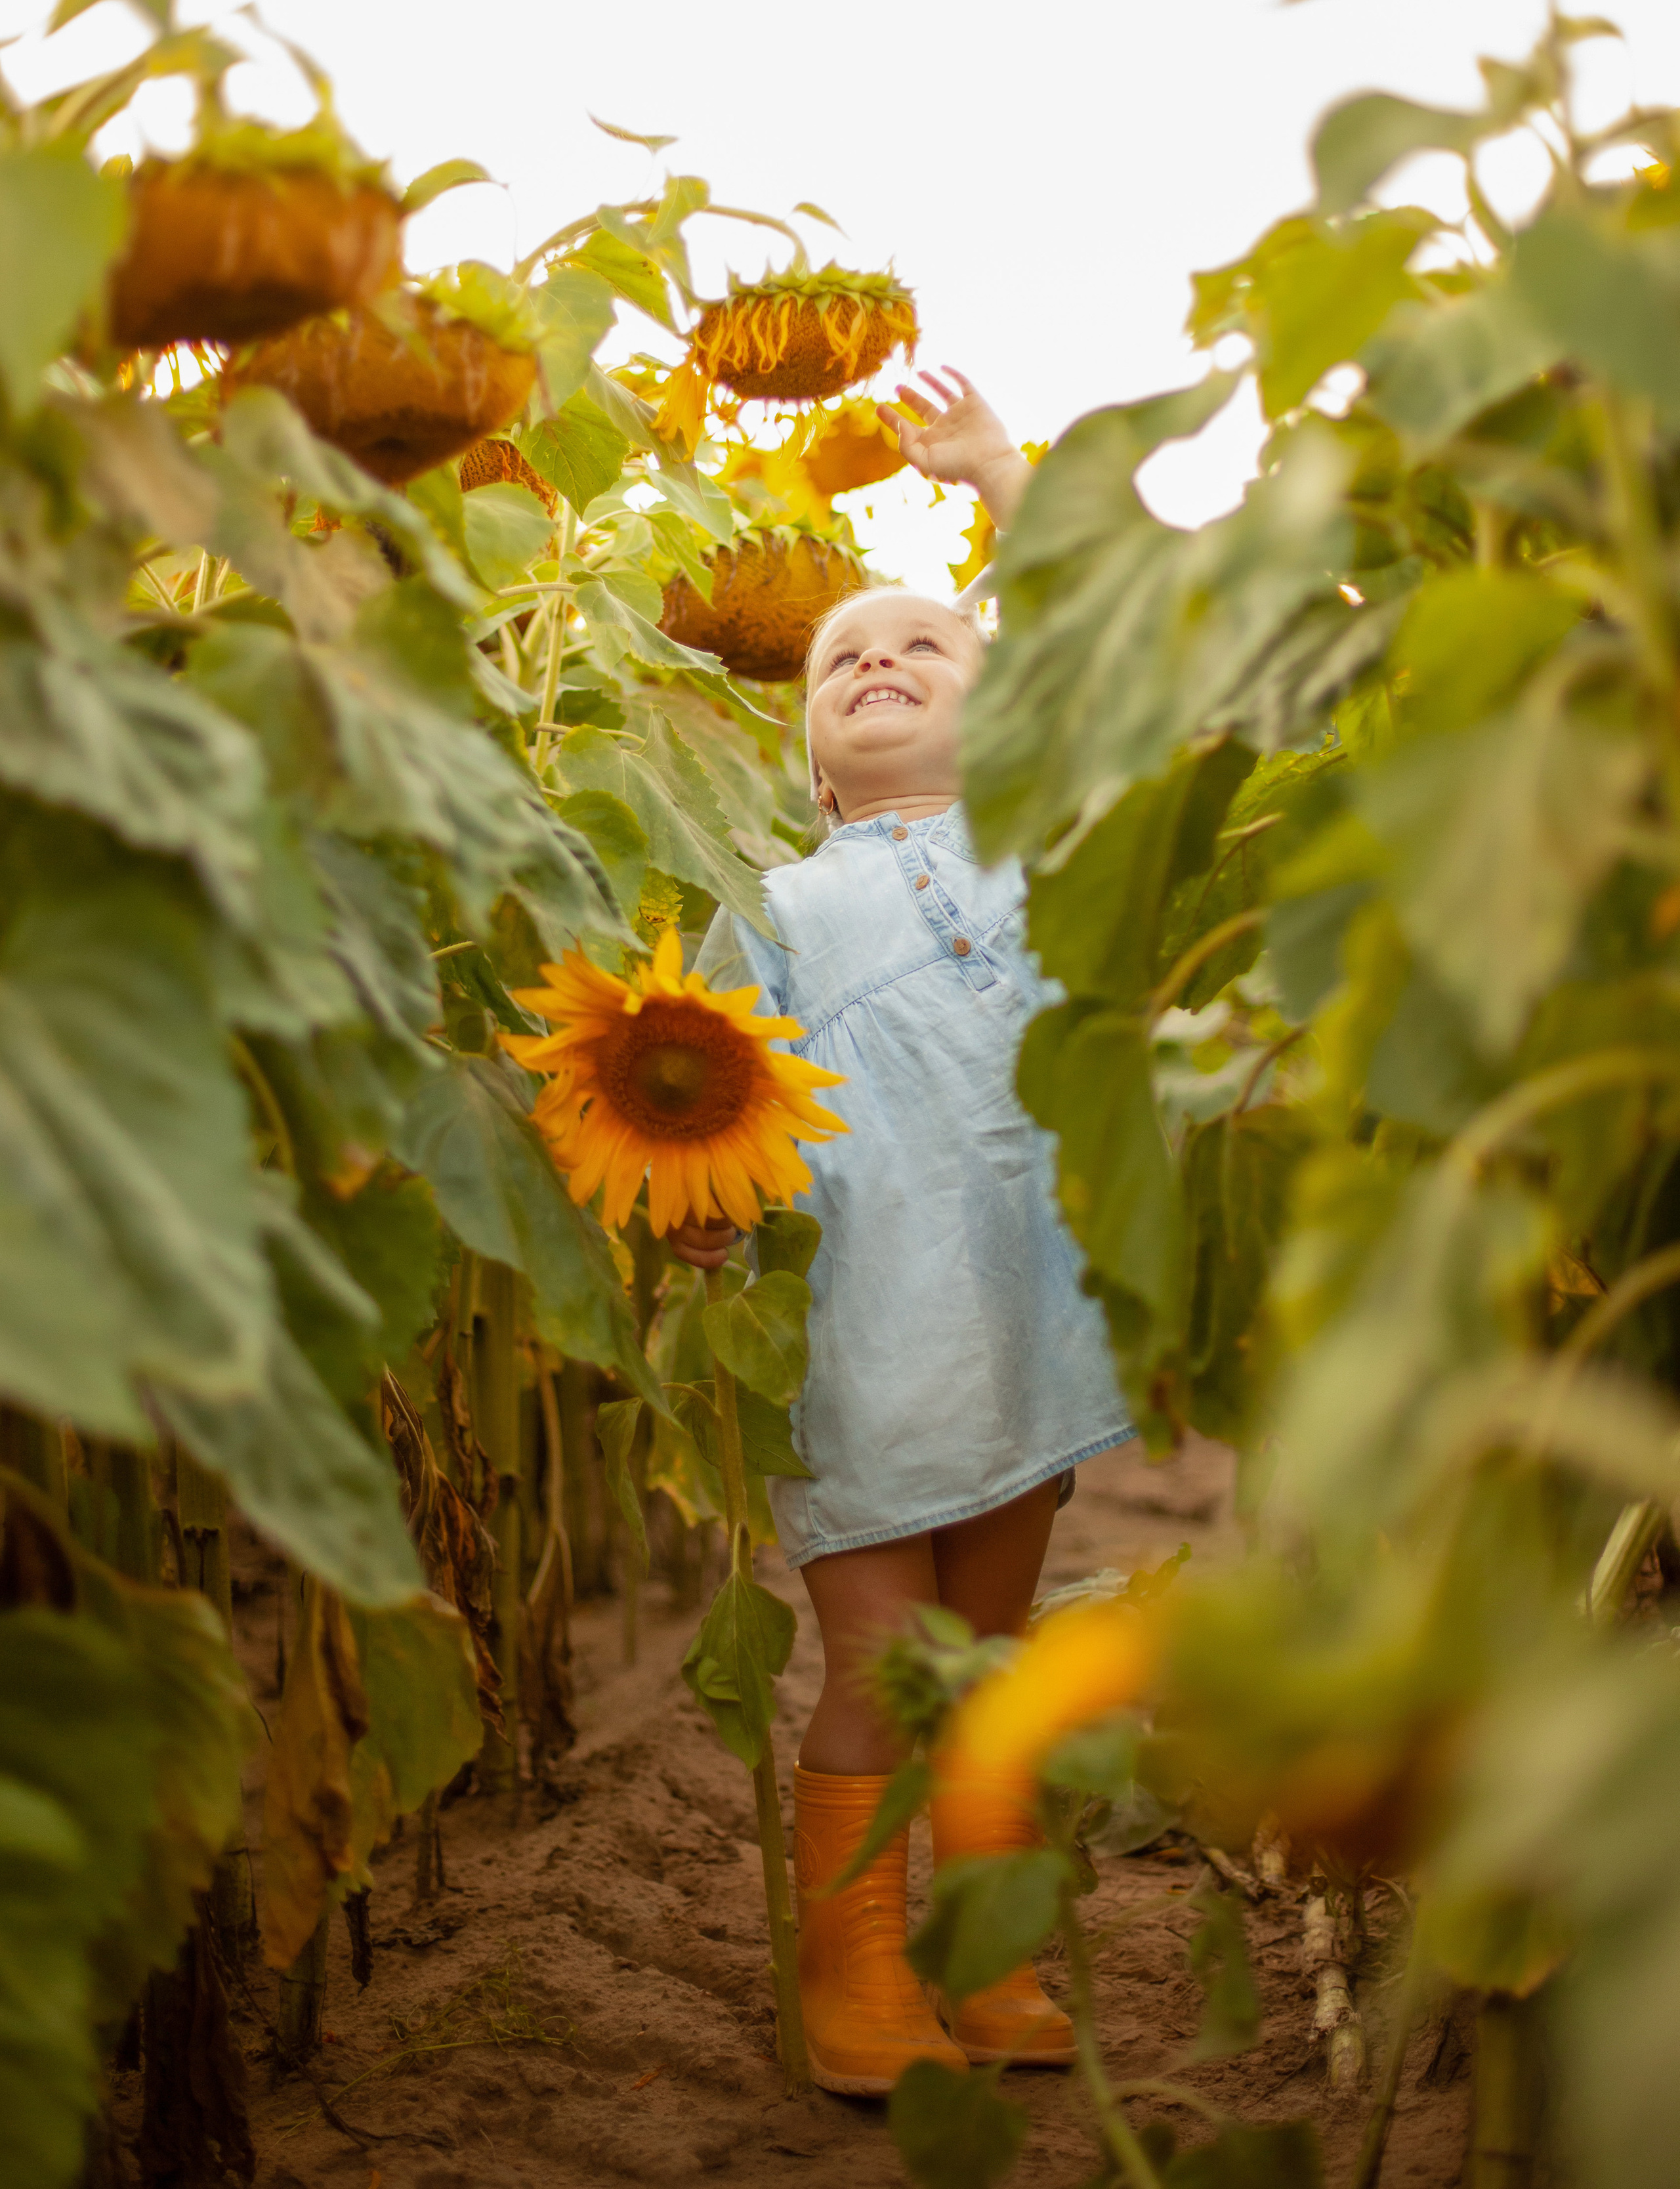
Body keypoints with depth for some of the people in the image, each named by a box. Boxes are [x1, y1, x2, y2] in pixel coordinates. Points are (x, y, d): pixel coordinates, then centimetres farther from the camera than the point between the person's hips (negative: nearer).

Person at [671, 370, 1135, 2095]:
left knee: (992, 1660, 14)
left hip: (1028, 1333, 3)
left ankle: (995, 1977, 27)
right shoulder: (779, 914, 8)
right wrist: (700, 1215, -14)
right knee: (881, 1676, 0)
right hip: (863, 1348, -3)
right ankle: (854, 1986, 18)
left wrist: (999, 475, 17)